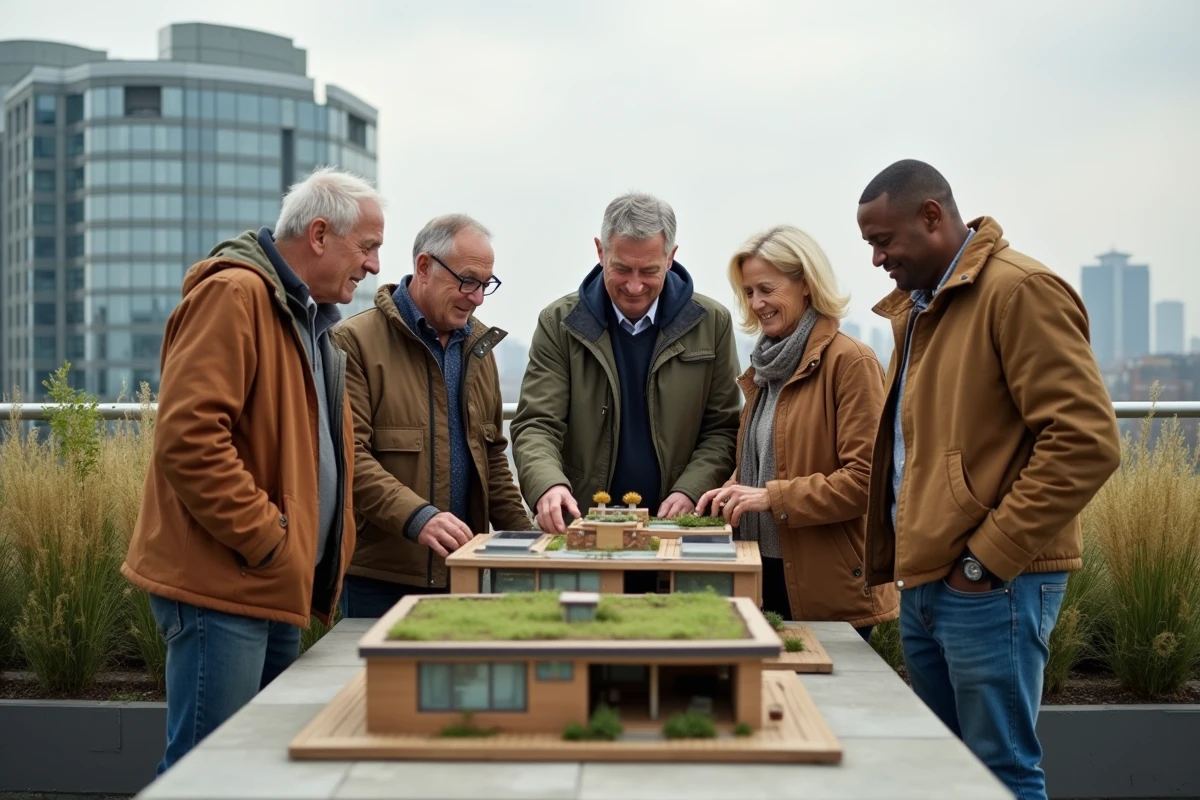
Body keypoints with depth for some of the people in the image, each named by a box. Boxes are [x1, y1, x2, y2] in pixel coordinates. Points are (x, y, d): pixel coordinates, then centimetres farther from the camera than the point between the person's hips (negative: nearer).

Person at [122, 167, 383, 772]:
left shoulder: (309, 317, 20)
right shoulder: (233, 295, -11)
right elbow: (188, 435, -22)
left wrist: (322, 555, 16)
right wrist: (268, 540, -19)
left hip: (277, 588, 10)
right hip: (223, 583, -10)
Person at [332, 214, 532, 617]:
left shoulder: (478, 344, 16)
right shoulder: (355, 341, -7)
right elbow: (349, 455, -16)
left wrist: (521, 533, 11)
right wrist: (417, 517, -27)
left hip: (462, 572, 6)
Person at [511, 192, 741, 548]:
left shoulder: (711, 323, 5)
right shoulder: (559, 323, 2)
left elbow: (723, 428, 8)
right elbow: (536, 425, -2)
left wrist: (690, 491, -8)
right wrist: (549, 485, -22)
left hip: (677, 530, 0)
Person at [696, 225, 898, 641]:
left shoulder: (850, 361, -11)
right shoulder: (766, 365, 14)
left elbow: (865, 478, -17)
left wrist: (772, 497, -19)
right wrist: (732, 494, 3)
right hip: (766, 573, 7)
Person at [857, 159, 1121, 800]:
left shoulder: (1019, 290, -12)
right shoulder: (916, 307, 16)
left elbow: (1086, 442, -19)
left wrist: (989, 556, -17)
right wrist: (903, 555, 14)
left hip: (990, 586, -9)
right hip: (925, 583, 9)